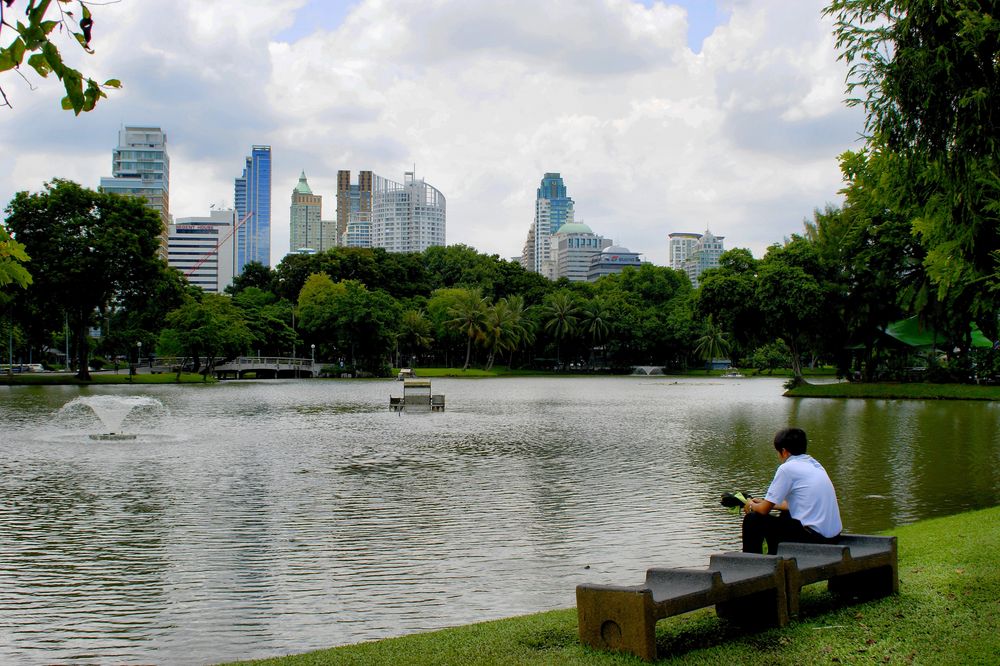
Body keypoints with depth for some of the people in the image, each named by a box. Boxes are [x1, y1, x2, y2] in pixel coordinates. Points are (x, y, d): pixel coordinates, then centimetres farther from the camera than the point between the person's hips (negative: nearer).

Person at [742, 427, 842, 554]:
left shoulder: (787, 468, -8)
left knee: (753, 520, 2)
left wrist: (751, 506, 17)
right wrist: (766, 503, 34)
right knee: (783, 517, 34)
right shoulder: (814, 464, 16)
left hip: (814, 536, -9)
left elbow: (764, 510, -5)